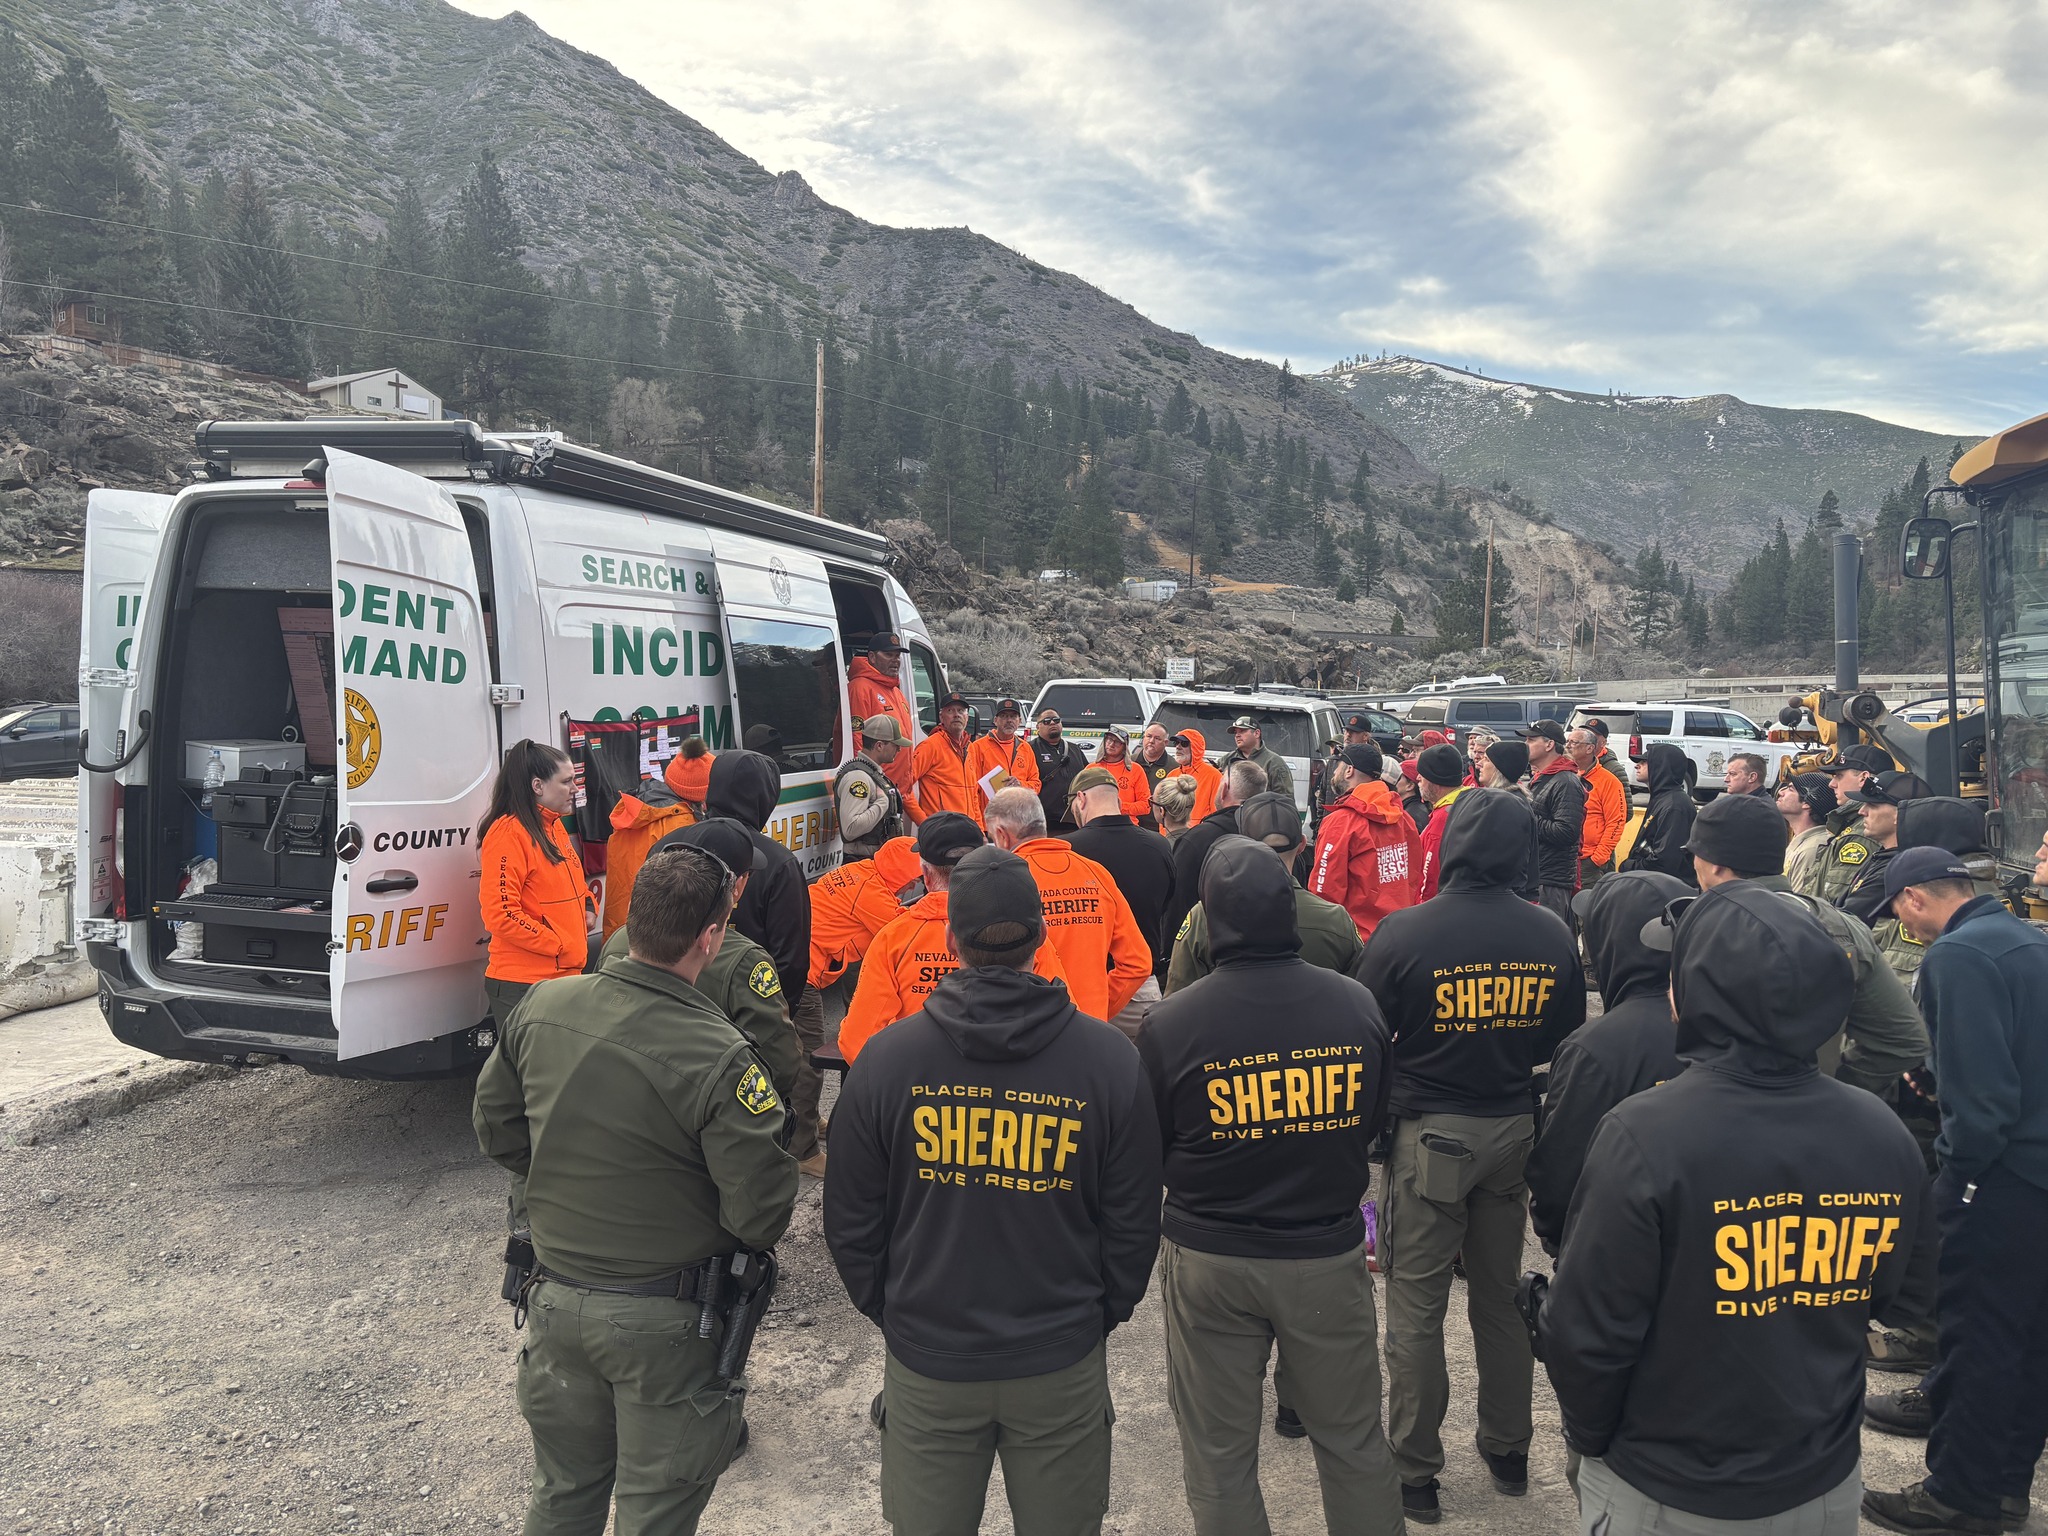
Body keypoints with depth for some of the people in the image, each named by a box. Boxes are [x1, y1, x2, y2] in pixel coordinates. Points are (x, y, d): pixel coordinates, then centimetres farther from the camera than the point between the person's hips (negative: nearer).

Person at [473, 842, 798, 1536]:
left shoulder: (543, 1005, -10)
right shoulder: (718, 1057, -28)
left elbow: (494, 1125, 5)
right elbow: (762, 1211, -23)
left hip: (555, 1295, 5)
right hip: (663, 1322, -5)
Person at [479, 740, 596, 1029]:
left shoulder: (555, 826, 13)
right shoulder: (509, 832, -14)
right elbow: (500, 915, -20)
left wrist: (587, 907, 9)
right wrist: (560, 945, -17)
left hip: (565, 974, 8)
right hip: (522, 985, -8)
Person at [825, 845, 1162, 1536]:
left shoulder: (886, 1056, -11)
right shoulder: (1112, 1058, -11)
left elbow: (850, 1221, -2)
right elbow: (1134, 1224, -3)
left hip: (925, 1361, 0)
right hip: (1063, 1364, 0)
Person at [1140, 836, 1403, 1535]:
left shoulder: (1170, 1023, -18)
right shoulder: (1358, 1005, -9)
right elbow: (1375, 1118, 7)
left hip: (1208, 1261, -2)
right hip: (1330, 1256, 2)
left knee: (1220, 1457, 15)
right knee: (1353, 1444, 20)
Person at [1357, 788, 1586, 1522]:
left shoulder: (1403, 933, -18)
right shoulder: (1552, 934, -6)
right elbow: (1565, 1039, 6)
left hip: (1430, 1134, -4)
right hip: (1513, 1129, 4)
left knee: (1416, 1306, 8)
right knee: (1502, 1297, 20)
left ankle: (1414, 1470, 19)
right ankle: (1508, 1452, 35)